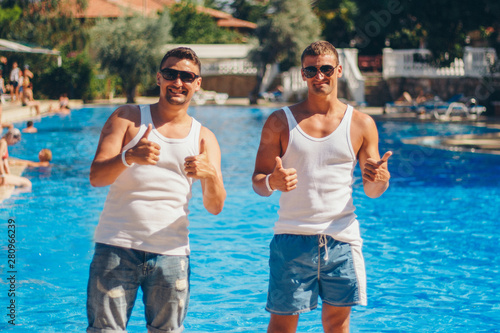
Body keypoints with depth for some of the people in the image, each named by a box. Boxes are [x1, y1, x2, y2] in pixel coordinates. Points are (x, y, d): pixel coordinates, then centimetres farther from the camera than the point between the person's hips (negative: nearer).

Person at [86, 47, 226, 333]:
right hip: (117, 246, -2)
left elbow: (215, 207, 2)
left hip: (171, 253, 2)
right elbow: (96, 177, -5)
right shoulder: (128, 119, 6)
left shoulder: (204, 138, 11)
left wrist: (210, 174, -20)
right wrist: (128, 157, -26)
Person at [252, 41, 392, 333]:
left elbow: (373, 192, 10)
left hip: (342, 238, 1)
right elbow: (258, 183, 3)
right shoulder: (280, 122, 3)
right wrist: (272, 182, -20)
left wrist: (381, 178, -14)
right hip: (292, 238, -1)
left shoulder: (361, 124, 6)